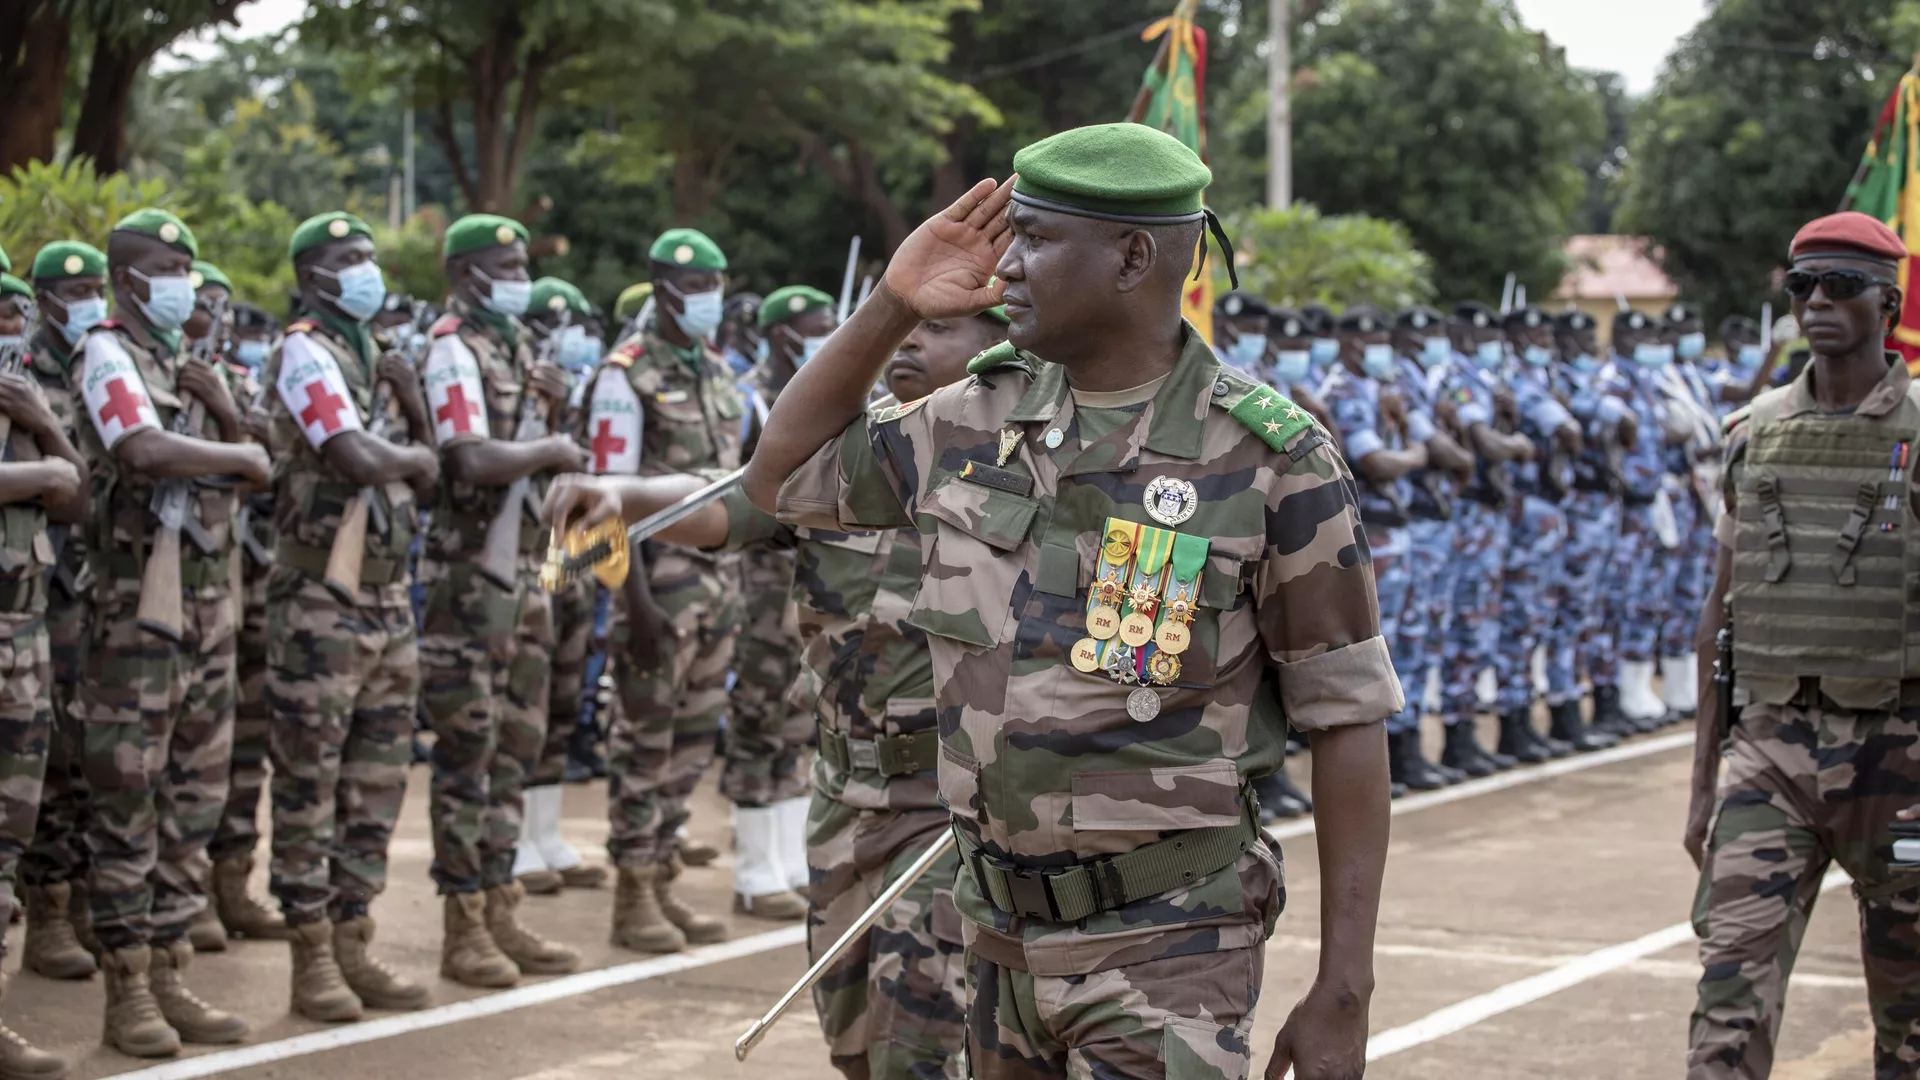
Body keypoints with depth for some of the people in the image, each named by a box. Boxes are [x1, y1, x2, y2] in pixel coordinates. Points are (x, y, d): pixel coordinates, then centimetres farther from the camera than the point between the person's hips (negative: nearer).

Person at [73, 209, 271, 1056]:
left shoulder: (187, 363, 17)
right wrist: (240, 454, -10)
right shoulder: (107, 353, -7)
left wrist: (224, 410, -3)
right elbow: (146, 451, -25)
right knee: (127, 799, -3)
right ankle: (127, 991, 2)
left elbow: (244, 474, 14)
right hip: (137, 601, -8)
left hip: (209, 604, 8)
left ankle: (169, 975, 16)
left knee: (194, 796, 9)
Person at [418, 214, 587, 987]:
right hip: (468, 575, -9)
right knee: (468, 750, -5)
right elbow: (475, 460, -24)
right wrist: (550, 449, -9)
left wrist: (553, 407, 5)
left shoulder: (517, 348, 17)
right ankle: (464, 928, 0)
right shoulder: (454, 352, -11)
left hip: (524, 572, 9)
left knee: (515, 747, 11)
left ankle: (501, 912, 19)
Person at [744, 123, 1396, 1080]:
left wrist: (1344, 991, -12)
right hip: (1001, 929, 6)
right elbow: (784, 477, 17)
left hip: (1165, 949, -6)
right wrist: (891, 306, 4)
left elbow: (1346, 719, -10)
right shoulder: (979, 422, 4)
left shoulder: (1268, 461, -12)